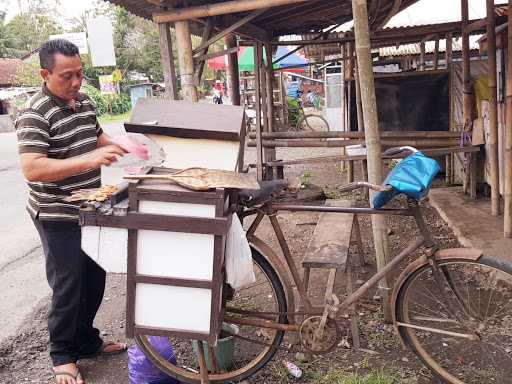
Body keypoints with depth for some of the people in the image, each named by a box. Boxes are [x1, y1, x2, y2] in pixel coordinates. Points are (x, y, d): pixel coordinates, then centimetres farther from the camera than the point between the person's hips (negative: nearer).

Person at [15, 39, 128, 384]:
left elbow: (98, 137, 22)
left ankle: (86, 340, 36)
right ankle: (62, 356, 23)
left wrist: (123, 147, 2)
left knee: (94, 279, 17)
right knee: (68, 286, 3)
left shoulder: (84, 102, 6)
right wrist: (89, 160, -36)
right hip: (58, 216, -8)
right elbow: (32, 169, -29)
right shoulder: (35, 114, -19)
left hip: (90, 210, 8)